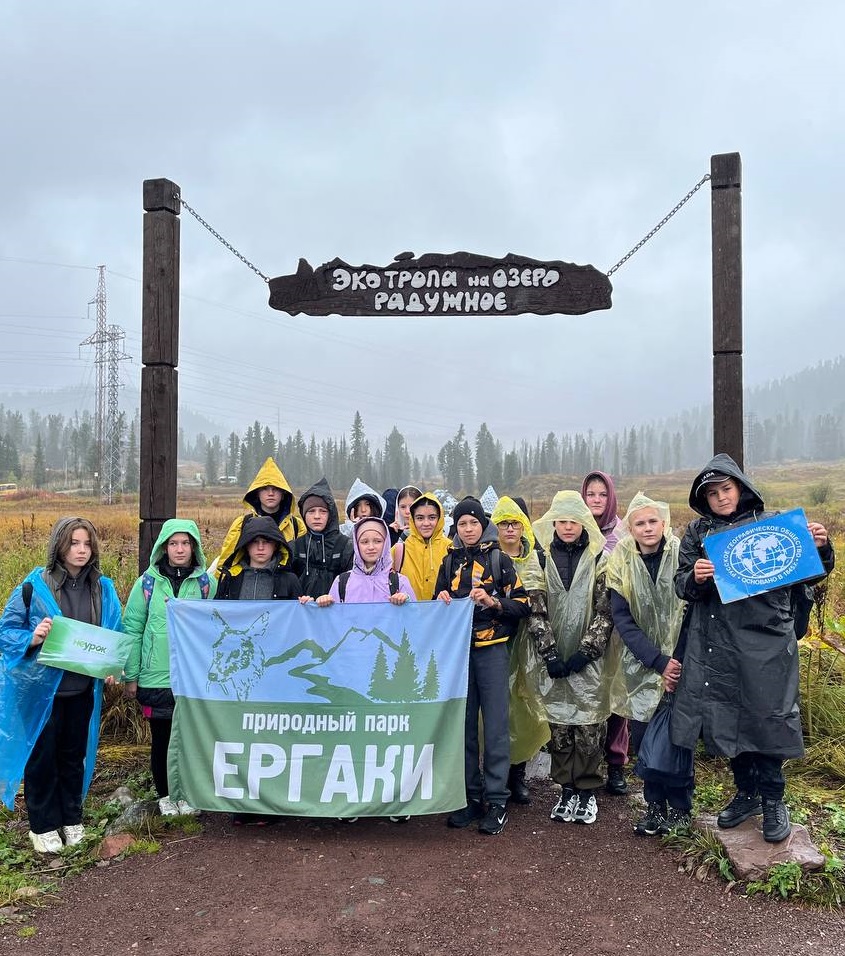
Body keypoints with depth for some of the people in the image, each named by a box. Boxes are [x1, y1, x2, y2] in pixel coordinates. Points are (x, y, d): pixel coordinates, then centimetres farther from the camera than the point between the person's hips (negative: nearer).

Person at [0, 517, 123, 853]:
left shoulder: (103, 588, -1)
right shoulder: (34, 586, -12)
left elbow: (115, 635, 7)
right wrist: (32, 639, -25)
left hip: (82, 688, 3)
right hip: (41, 687, -3)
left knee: (74, 755, 17)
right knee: (42, 757, 9)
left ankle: (72, 818, 34)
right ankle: (43, 825, 26)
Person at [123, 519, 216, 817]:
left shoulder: (207, 582, 0)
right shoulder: (148, 583, -1)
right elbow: (132, 630, 1)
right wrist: (130, 677, -1)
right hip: (156, 678, 0)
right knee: (161, 739, 11)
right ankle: (164, 795, 31)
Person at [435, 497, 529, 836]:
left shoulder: (499, 560, 2)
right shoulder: (450, 562, 12)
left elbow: (522, 605, -1)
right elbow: (439, 601, 21)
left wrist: (493, 602, -16)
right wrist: (442, 601, 0)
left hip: (492, 649, -3)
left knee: (495, 725, -3)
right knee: (463, 725, 6)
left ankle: (497, 801, 6)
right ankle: (471, 796, 17)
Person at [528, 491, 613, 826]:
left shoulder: (599, 559, 0)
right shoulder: (542, 558, 3)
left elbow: (605, 611, -3)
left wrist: (585, 651, -11)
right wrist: (549, 653, -8)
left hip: (588, 659, -1)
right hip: (554, 661, 1)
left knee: (589, 726, 0)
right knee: (558, 726, 6)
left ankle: (587, 792, 16)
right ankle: (567, 790, 20)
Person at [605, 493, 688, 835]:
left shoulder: (683, 556, -8)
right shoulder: (621, 562, -4)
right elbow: (622, 620, -6)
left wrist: (681, 659, -11)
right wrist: (658, 661, -14)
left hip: (680, 662, -1)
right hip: (641, 665, 2)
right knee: (642, 735, 3)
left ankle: (680, 809, 21)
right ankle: (654, 804, 22)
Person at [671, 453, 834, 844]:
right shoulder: (697, 533, 6)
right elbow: (682, 588, 2)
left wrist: (821, 547, -16)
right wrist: (695, 578, -20)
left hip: (766, 644, -2)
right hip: (716, 646, 3)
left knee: (766, 719, 3)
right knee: (725, 720, 11)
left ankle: (773, 801, 24)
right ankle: (747, 793, 32)